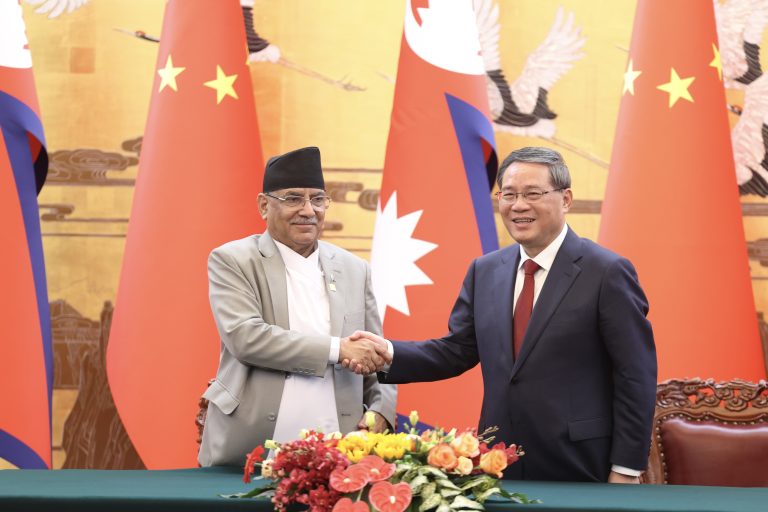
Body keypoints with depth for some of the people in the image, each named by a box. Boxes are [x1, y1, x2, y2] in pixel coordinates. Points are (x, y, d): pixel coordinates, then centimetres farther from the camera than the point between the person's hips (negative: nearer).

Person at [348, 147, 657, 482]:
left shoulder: (607, 272, -8)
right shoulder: (484, 271, 9)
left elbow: (636, 378, -9)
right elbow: (456, 351, 9)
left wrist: (625, 470, -11)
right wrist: (389, 353, -9)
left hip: (578, 469, -5)